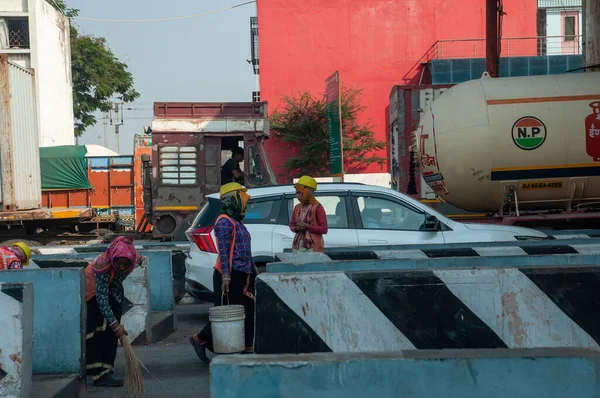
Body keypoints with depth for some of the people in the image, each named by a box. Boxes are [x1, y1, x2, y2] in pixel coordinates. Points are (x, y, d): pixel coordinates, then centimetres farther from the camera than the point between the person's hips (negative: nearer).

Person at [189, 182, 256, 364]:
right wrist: (225, 277, -24)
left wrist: (254, 270, 23)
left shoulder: (237, 222, 20)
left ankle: (247, 348, 14)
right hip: (231, 275, -10)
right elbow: (223, 251, -19)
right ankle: (200, 339, 3)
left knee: (248, 313, 9)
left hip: (243, 274, 10)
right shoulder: (224, 222, -11)